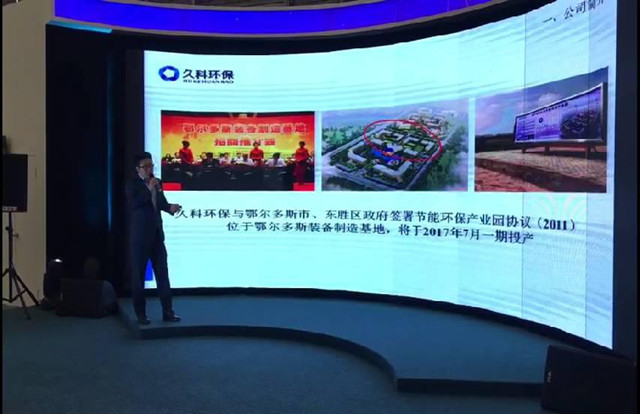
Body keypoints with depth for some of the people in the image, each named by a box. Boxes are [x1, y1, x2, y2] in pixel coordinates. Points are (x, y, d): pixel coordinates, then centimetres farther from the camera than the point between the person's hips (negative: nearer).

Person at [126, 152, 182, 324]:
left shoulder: (157, 183, 9)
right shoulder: (133, 184, -6)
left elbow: (161, 203, 10)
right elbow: (133, 204, -21)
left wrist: (170, 207, -11)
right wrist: (149, 188, -23)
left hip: (157, 234, 5)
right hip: (140, 236, -5)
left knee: (162, 273, 7)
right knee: (138, 275, 3)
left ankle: (167, 311, 12)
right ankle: (141, 313, 10)